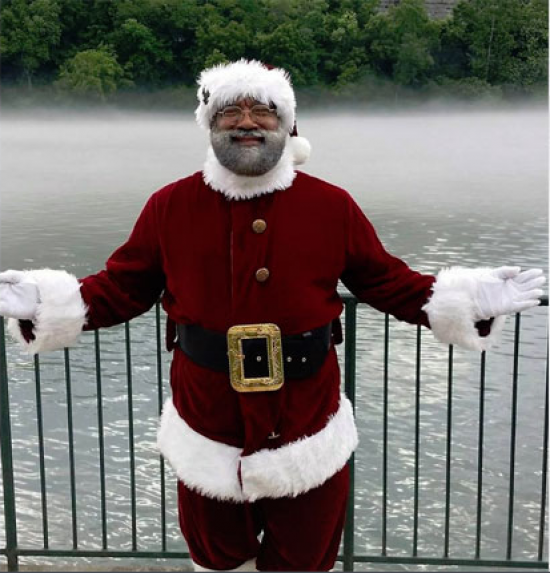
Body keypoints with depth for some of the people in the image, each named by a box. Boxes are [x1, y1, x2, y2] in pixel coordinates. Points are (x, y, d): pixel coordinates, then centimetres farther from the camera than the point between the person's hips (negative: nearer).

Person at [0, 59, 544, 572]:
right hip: (208, 440, 1)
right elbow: (121, 288, 1)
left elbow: (389, 282, 2)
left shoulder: (333, 206, -4)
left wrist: (473, 299, -7)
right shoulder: (169, 206, -3)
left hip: (308, 440, 0)